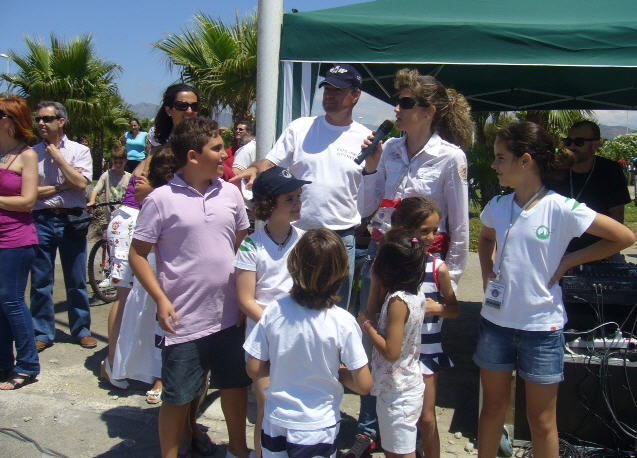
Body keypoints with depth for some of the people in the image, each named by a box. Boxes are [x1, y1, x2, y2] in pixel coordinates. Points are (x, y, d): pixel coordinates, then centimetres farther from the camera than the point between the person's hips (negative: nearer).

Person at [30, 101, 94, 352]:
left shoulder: (79, 151, 3)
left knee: (77, 281, 7)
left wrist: (58, 157, -7)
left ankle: (81, 330, 21)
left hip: (71, 221, -1)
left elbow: (80, 183, -11)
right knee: (40, 282, 7)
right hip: (41, 220, 1)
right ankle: (43, 333, 20)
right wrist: (62, 186, -8)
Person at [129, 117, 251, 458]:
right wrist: (161, 299, -14)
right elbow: (137, 254, -6)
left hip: (229, 316, 5)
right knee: (178, 398, 8)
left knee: (236, 385, 19)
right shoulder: (161, 200, -10)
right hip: (184, 321, -5)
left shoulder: (230, 192, 4)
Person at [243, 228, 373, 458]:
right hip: (317, 430, -2)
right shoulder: (343, 322, -21)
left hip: (275, 423, 2)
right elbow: (363, 385, -16)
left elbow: (254, 370, -7)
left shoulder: (273, 311, -15)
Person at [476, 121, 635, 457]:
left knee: (541, 421, 11)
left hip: (541, 326, -4)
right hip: (496, 320, 4)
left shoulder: (562, 209, -15)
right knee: (492, 407, 18)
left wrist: (567, 261, -9)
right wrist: (487, 273, 6)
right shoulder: (497, 206, 0)